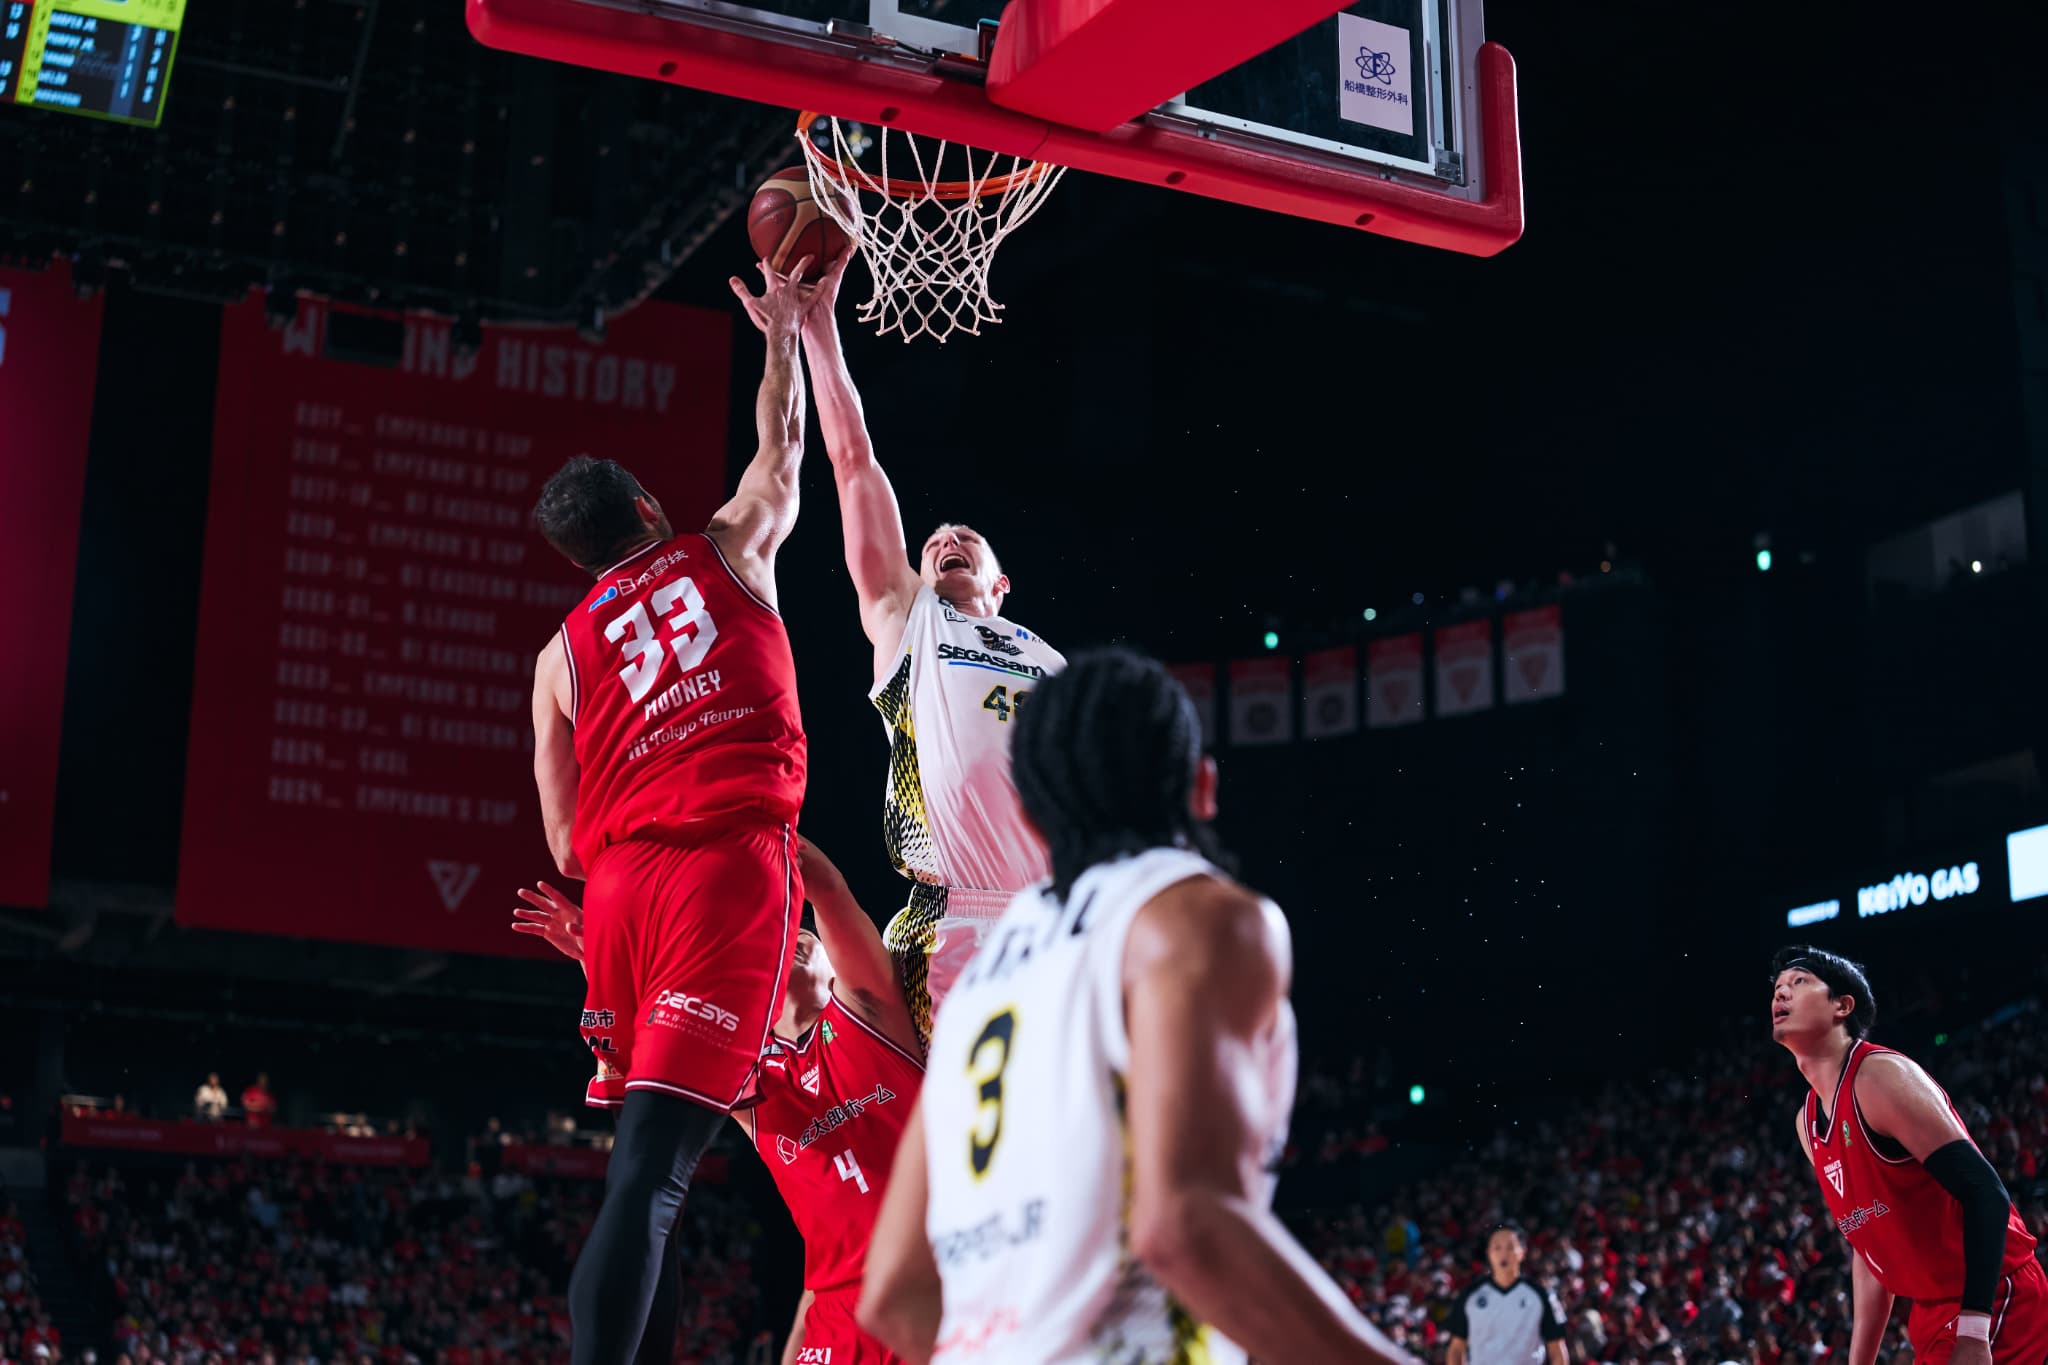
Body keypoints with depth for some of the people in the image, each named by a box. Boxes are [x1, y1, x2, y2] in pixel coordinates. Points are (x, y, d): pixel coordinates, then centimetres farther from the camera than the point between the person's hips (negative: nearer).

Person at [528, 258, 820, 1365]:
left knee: (645, 1147, 17)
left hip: (619, 881, 4)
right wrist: (784, 331, 43)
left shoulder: (561, 654, 18)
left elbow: (566, 847, 14)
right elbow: (782, 443, 32)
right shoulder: (730, 551, 13)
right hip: (733, 861, -4)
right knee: (652, 1163, -14)